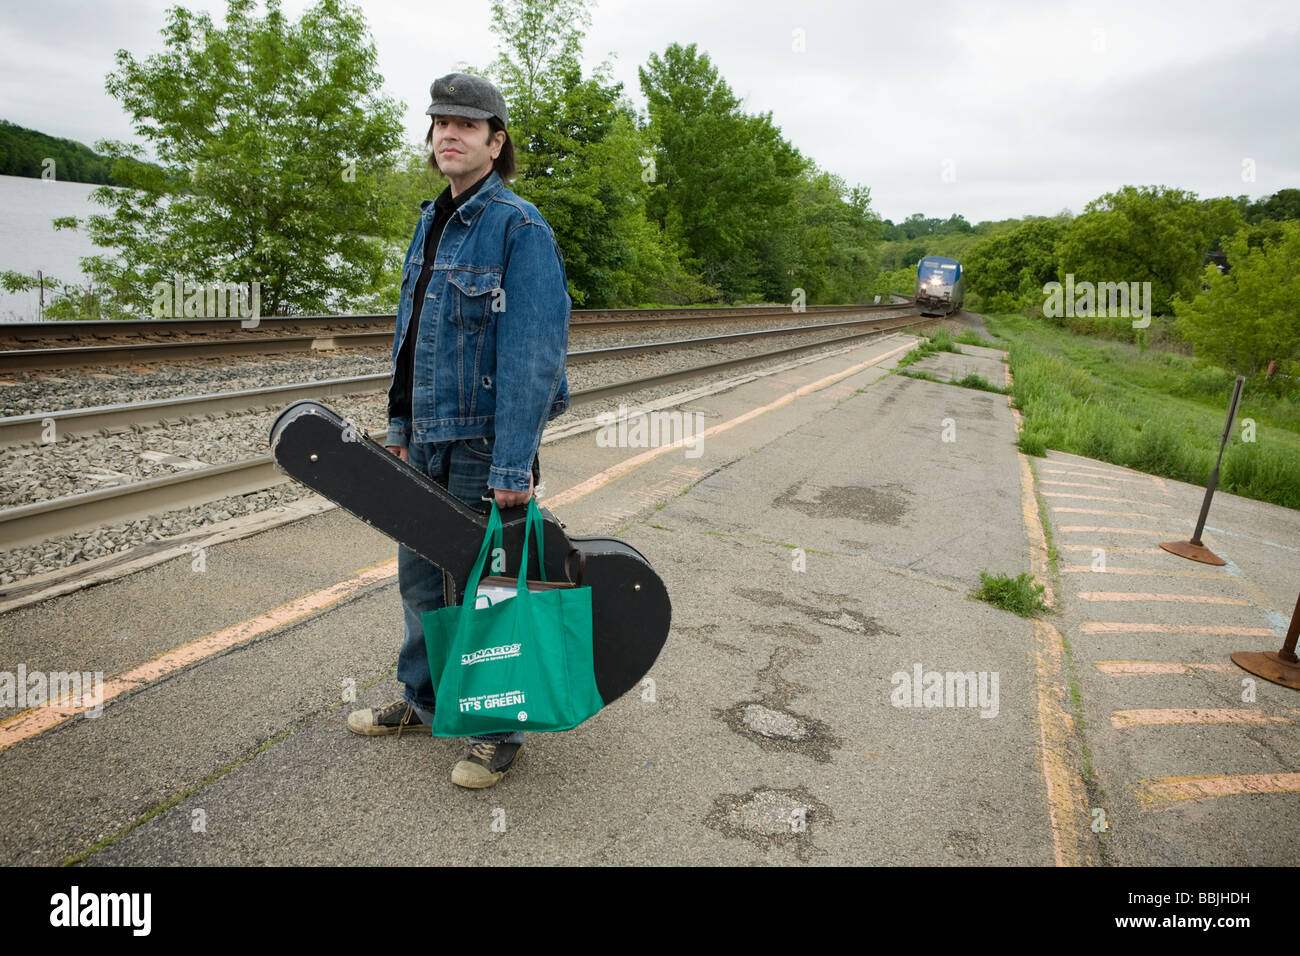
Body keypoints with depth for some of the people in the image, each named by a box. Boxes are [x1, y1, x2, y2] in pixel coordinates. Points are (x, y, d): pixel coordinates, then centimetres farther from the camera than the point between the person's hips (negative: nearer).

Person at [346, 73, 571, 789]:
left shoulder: (520, 229, -13)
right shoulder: (429, 223, 13)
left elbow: (531, 359, -20)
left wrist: (513, 468, -23)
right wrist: (401, 423, 16)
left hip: (486, 441, -8)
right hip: (428, 438, 8)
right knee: (421, 575, 18)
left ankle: (501, 729, 21)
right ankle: (422, 699, 38)